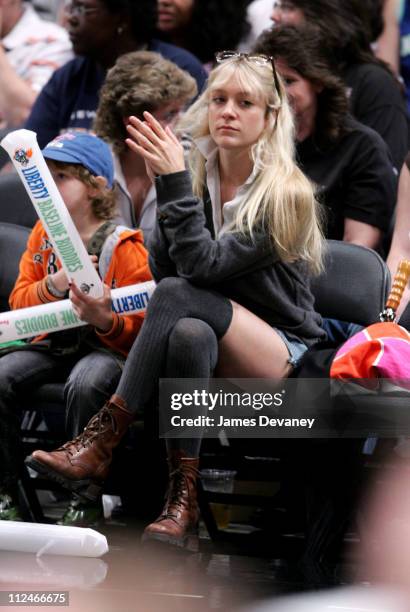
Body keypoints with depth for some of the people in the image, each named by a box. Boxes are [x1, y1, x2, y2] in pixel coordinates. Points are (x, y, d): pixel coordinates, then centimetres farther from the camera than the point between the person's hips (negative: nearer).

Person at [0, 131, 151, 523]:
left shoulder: (124, 246, -6)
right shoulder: (43, 234, 10)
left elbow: (138, 325, -7)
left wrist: (106, 321, -31)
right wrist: (54, 285, -15)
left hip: (107, 347, -5)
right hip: (53, 344, 5)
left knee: (84, 383, -38)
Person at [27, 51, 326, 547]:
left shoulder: (286, 194, -12)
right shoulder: (198, 178, 5)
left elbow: (202, 265, -23)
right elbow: (162, 269, -2)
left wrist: (174, 181, -26)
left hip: (281, 351, -4)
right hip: (213, 338, 4)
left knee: (178, 295, -33)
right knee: (189, 334, -37)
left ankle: (100, 444, -35)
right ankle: (182, 500, -38)